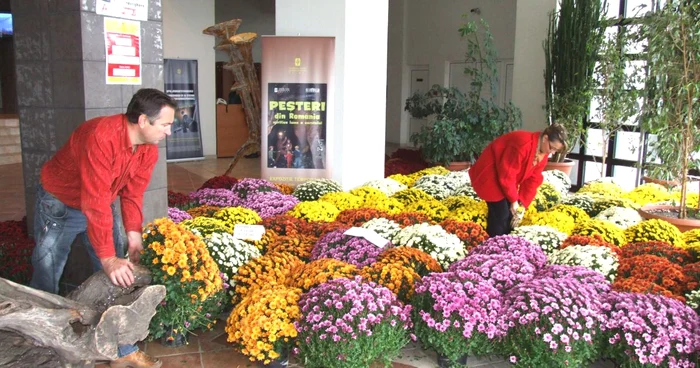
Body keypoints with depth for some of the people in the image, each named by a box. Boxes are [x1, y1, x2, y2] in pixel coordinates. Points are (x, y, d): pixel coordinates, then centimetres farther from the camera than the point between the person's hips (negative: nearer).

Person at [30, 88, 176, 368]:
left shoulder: (148, 150, -12)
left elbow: (133, 193, -6)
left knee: (117, 277, 2)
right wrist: (107, 258, -36)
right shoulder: (101, 137, -36)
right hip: (59, 205, -6)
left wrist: (134, 235, -18)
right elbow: (95, 203, -37)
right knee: (46, 280, 5)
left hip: (100, 204, 6)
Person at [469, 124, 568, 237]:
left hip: (506, 176, 9)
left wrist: (523, 202, -7)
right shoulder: (523, 144, -33)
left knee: (509, 213, 8)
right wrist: (514, 200, -21)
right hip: (490, 174, -9)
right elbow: (507, 175, -30)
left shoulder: (543, 153, -4)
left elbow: (533, 179, 1)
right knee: (500, 215, -12)